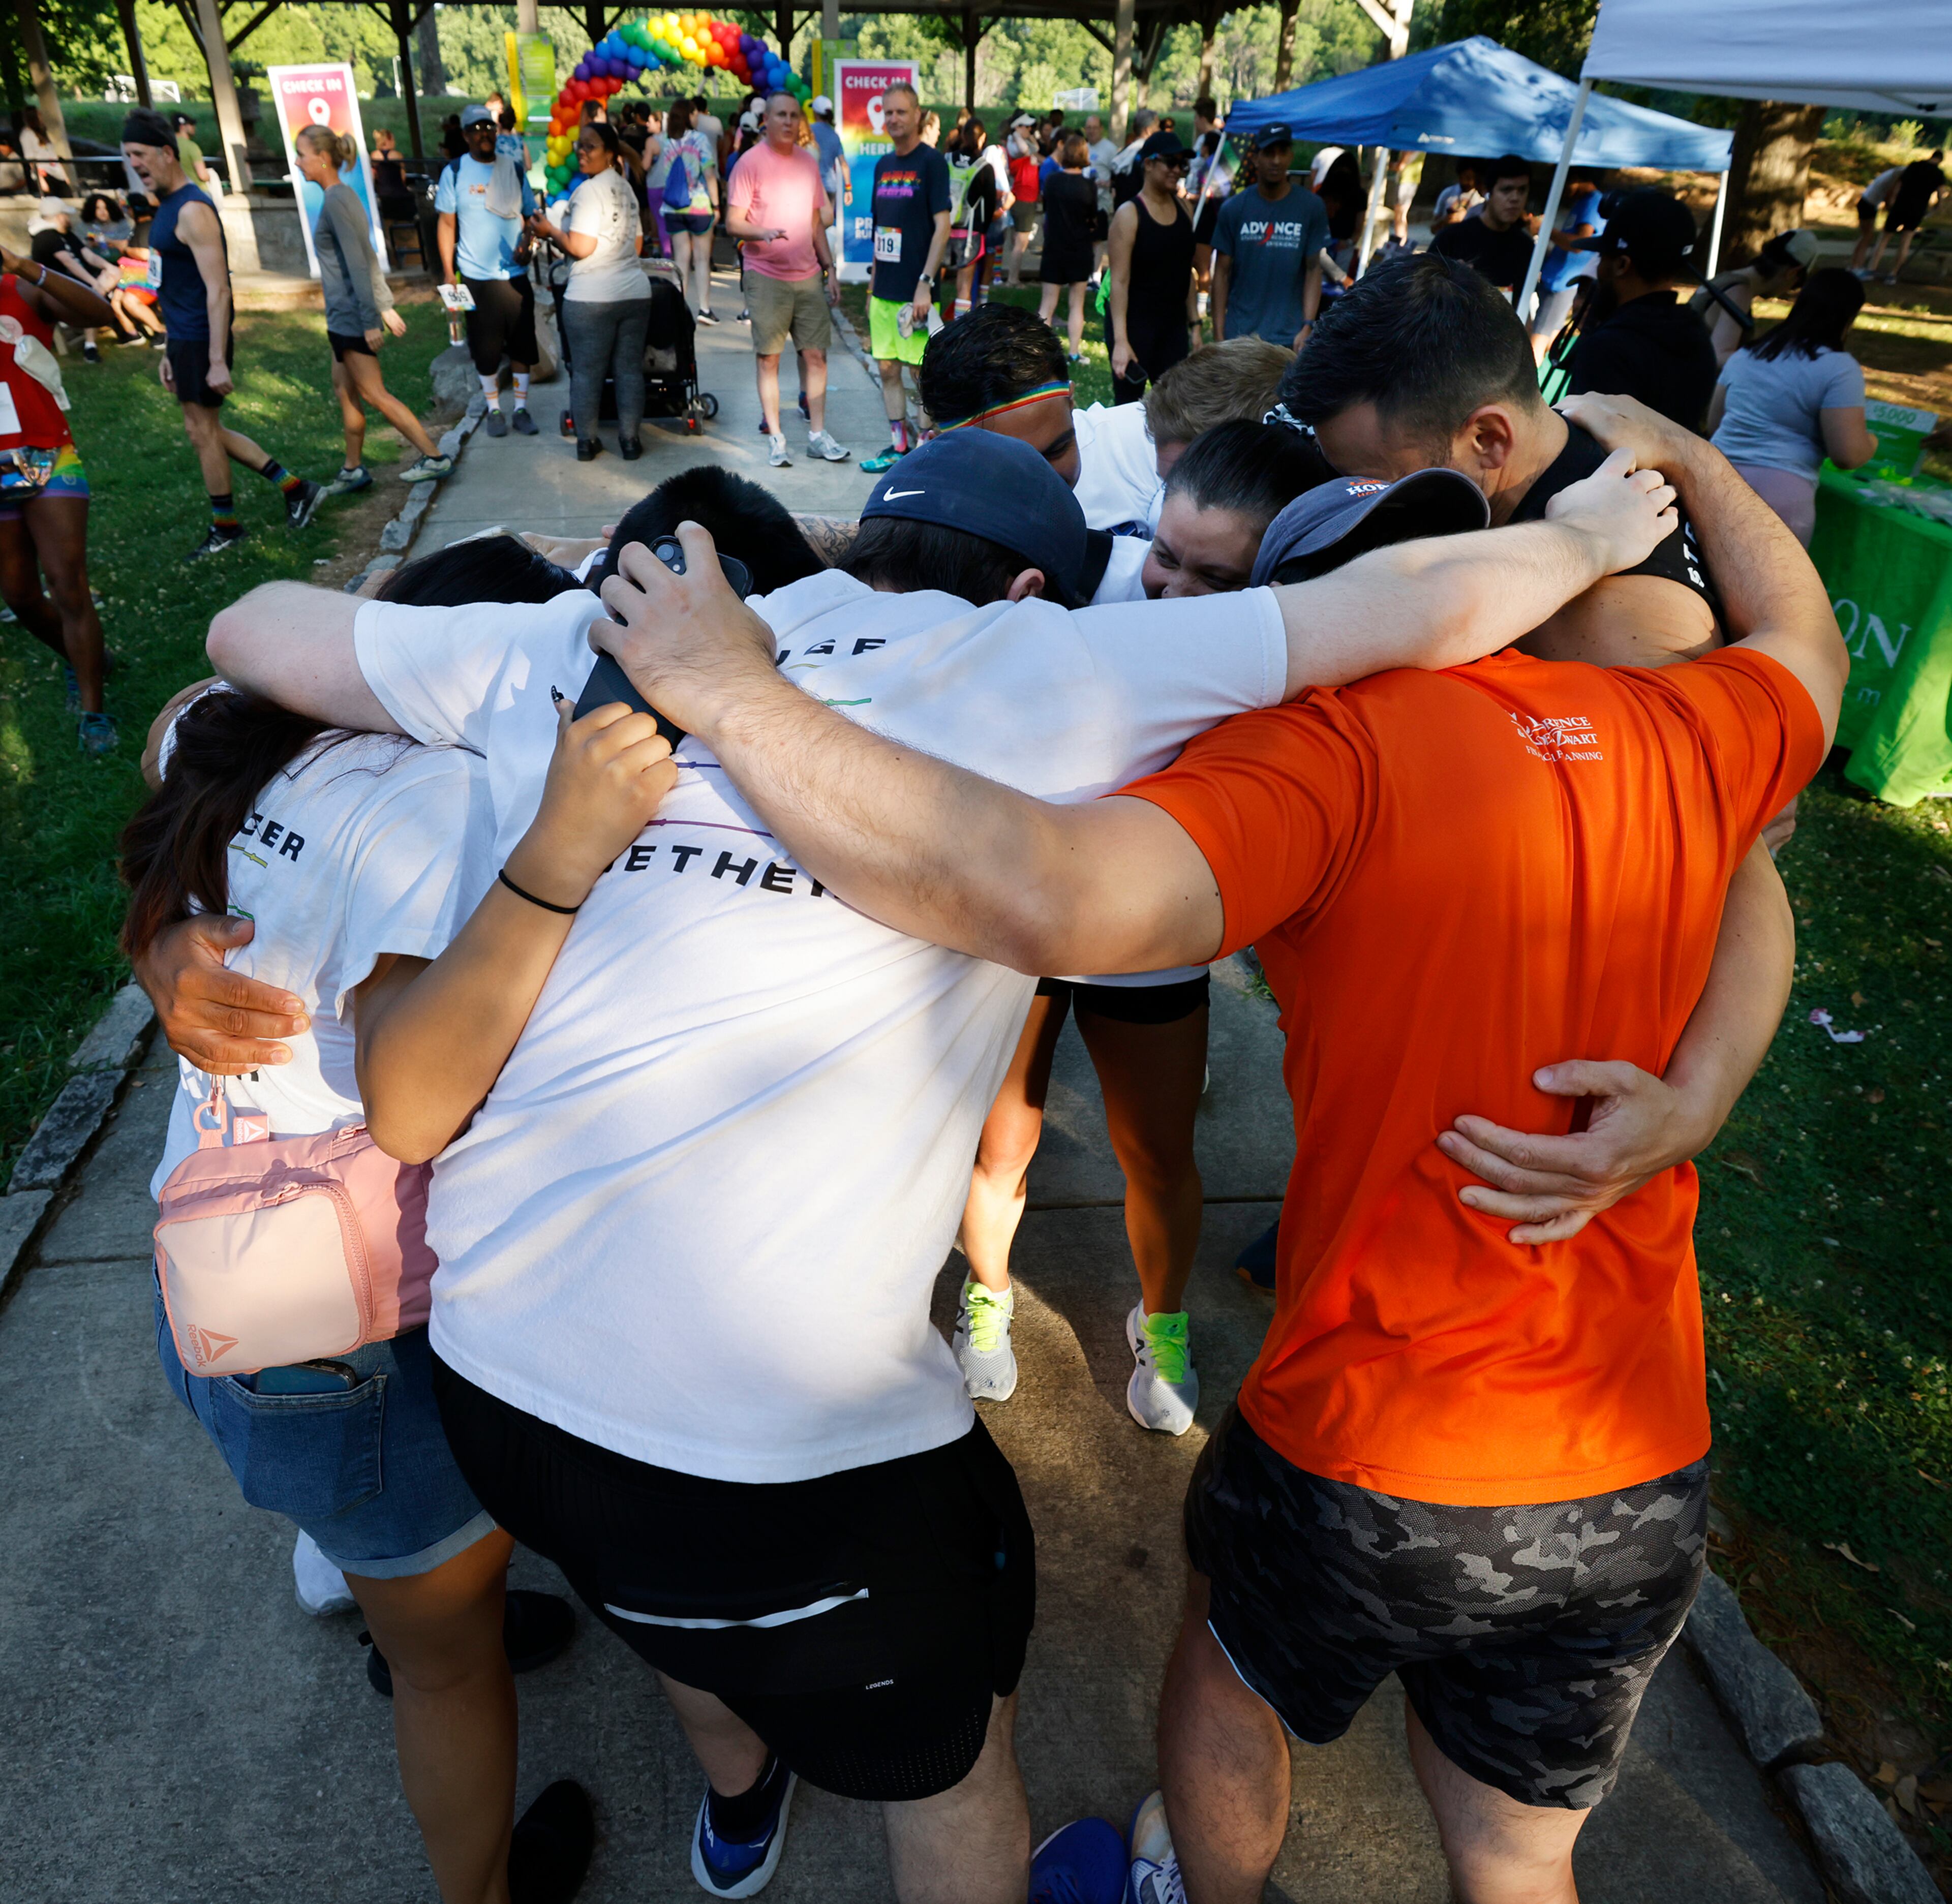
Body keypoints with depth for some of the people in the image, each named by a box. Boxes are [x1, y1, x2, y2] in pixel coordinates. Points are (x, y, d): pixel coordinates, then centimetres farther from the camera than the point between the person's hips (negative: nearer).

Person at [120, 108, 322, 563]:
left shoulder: (192, 211, -16)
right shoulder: (166, 208, 14)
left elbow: (218, 291, -21)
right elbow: (172, 288, 18)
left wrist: (218, 361, -24)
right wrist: (169, 351, 19)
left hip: (202, 341, -10)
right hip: (183, 340, 10)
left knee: (201, 431, 0)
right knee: (206, 430, 14)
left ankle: (225, 529, 14)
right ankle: (294, 487, 19)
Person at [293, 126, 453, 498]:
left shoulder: (336, 200, -17)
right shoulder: (344, 195, 12)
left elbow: (358, 264, -21)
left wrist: (371, 321, -22)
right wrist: (385, 306, 19)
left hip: (350, 315, -10)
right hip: (345, 315, 10)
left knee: (373, 392, -3)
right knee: (344, 387, 13)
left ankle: (434, 457, 1)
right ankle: (354, 469, 18)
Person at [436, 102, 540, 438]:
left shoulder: (514, 169, 6)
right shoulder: (454, 172, 0)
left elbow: (530, 215, 11)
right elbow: (446, 223, 1)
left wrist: (528, 244, -9)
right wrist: (448, 271, -6)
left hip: (515, 273, 2)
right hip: (475, 276, -2)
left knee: (522, 343, 3)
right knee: (486, 347, 4)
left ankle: (521, 408, 14)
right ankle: (494, 409, 16)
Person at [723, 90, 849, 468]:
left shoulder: (808, 161, 11)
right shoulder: (751, 163, -4)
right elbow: (733, 223, -7)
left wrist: (830, 269, 12)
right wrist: (763, 232, -26)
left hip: (809, 275, 5)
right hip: (766, 277, -4)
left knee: (816, 353, 3)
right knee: (768, 357, -1)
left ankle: (817, 434, 10)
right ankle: (775, 436, 6)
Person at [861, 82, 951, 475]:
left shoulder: (931, 161, -6)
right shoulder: (883, 165, 13)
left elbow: (942, 224, -12)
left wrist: (925, 284, -18)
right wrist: (874, 279, 16)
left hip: (915, 291, -7)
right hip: (885, 290, 7)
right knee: (887, 369, 9)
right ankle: (899, 446, 20)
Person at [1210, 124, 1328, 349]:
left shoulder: (1312, 208, 4)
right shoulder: (1233, 209, 5)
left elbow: (1314, 269, 4)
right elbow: (1222, 272, 5)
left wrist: (1307, 326, -7)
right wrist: (1219, 335, -1)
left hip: (1290, 338, 0)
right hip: (1240, 336, 0)